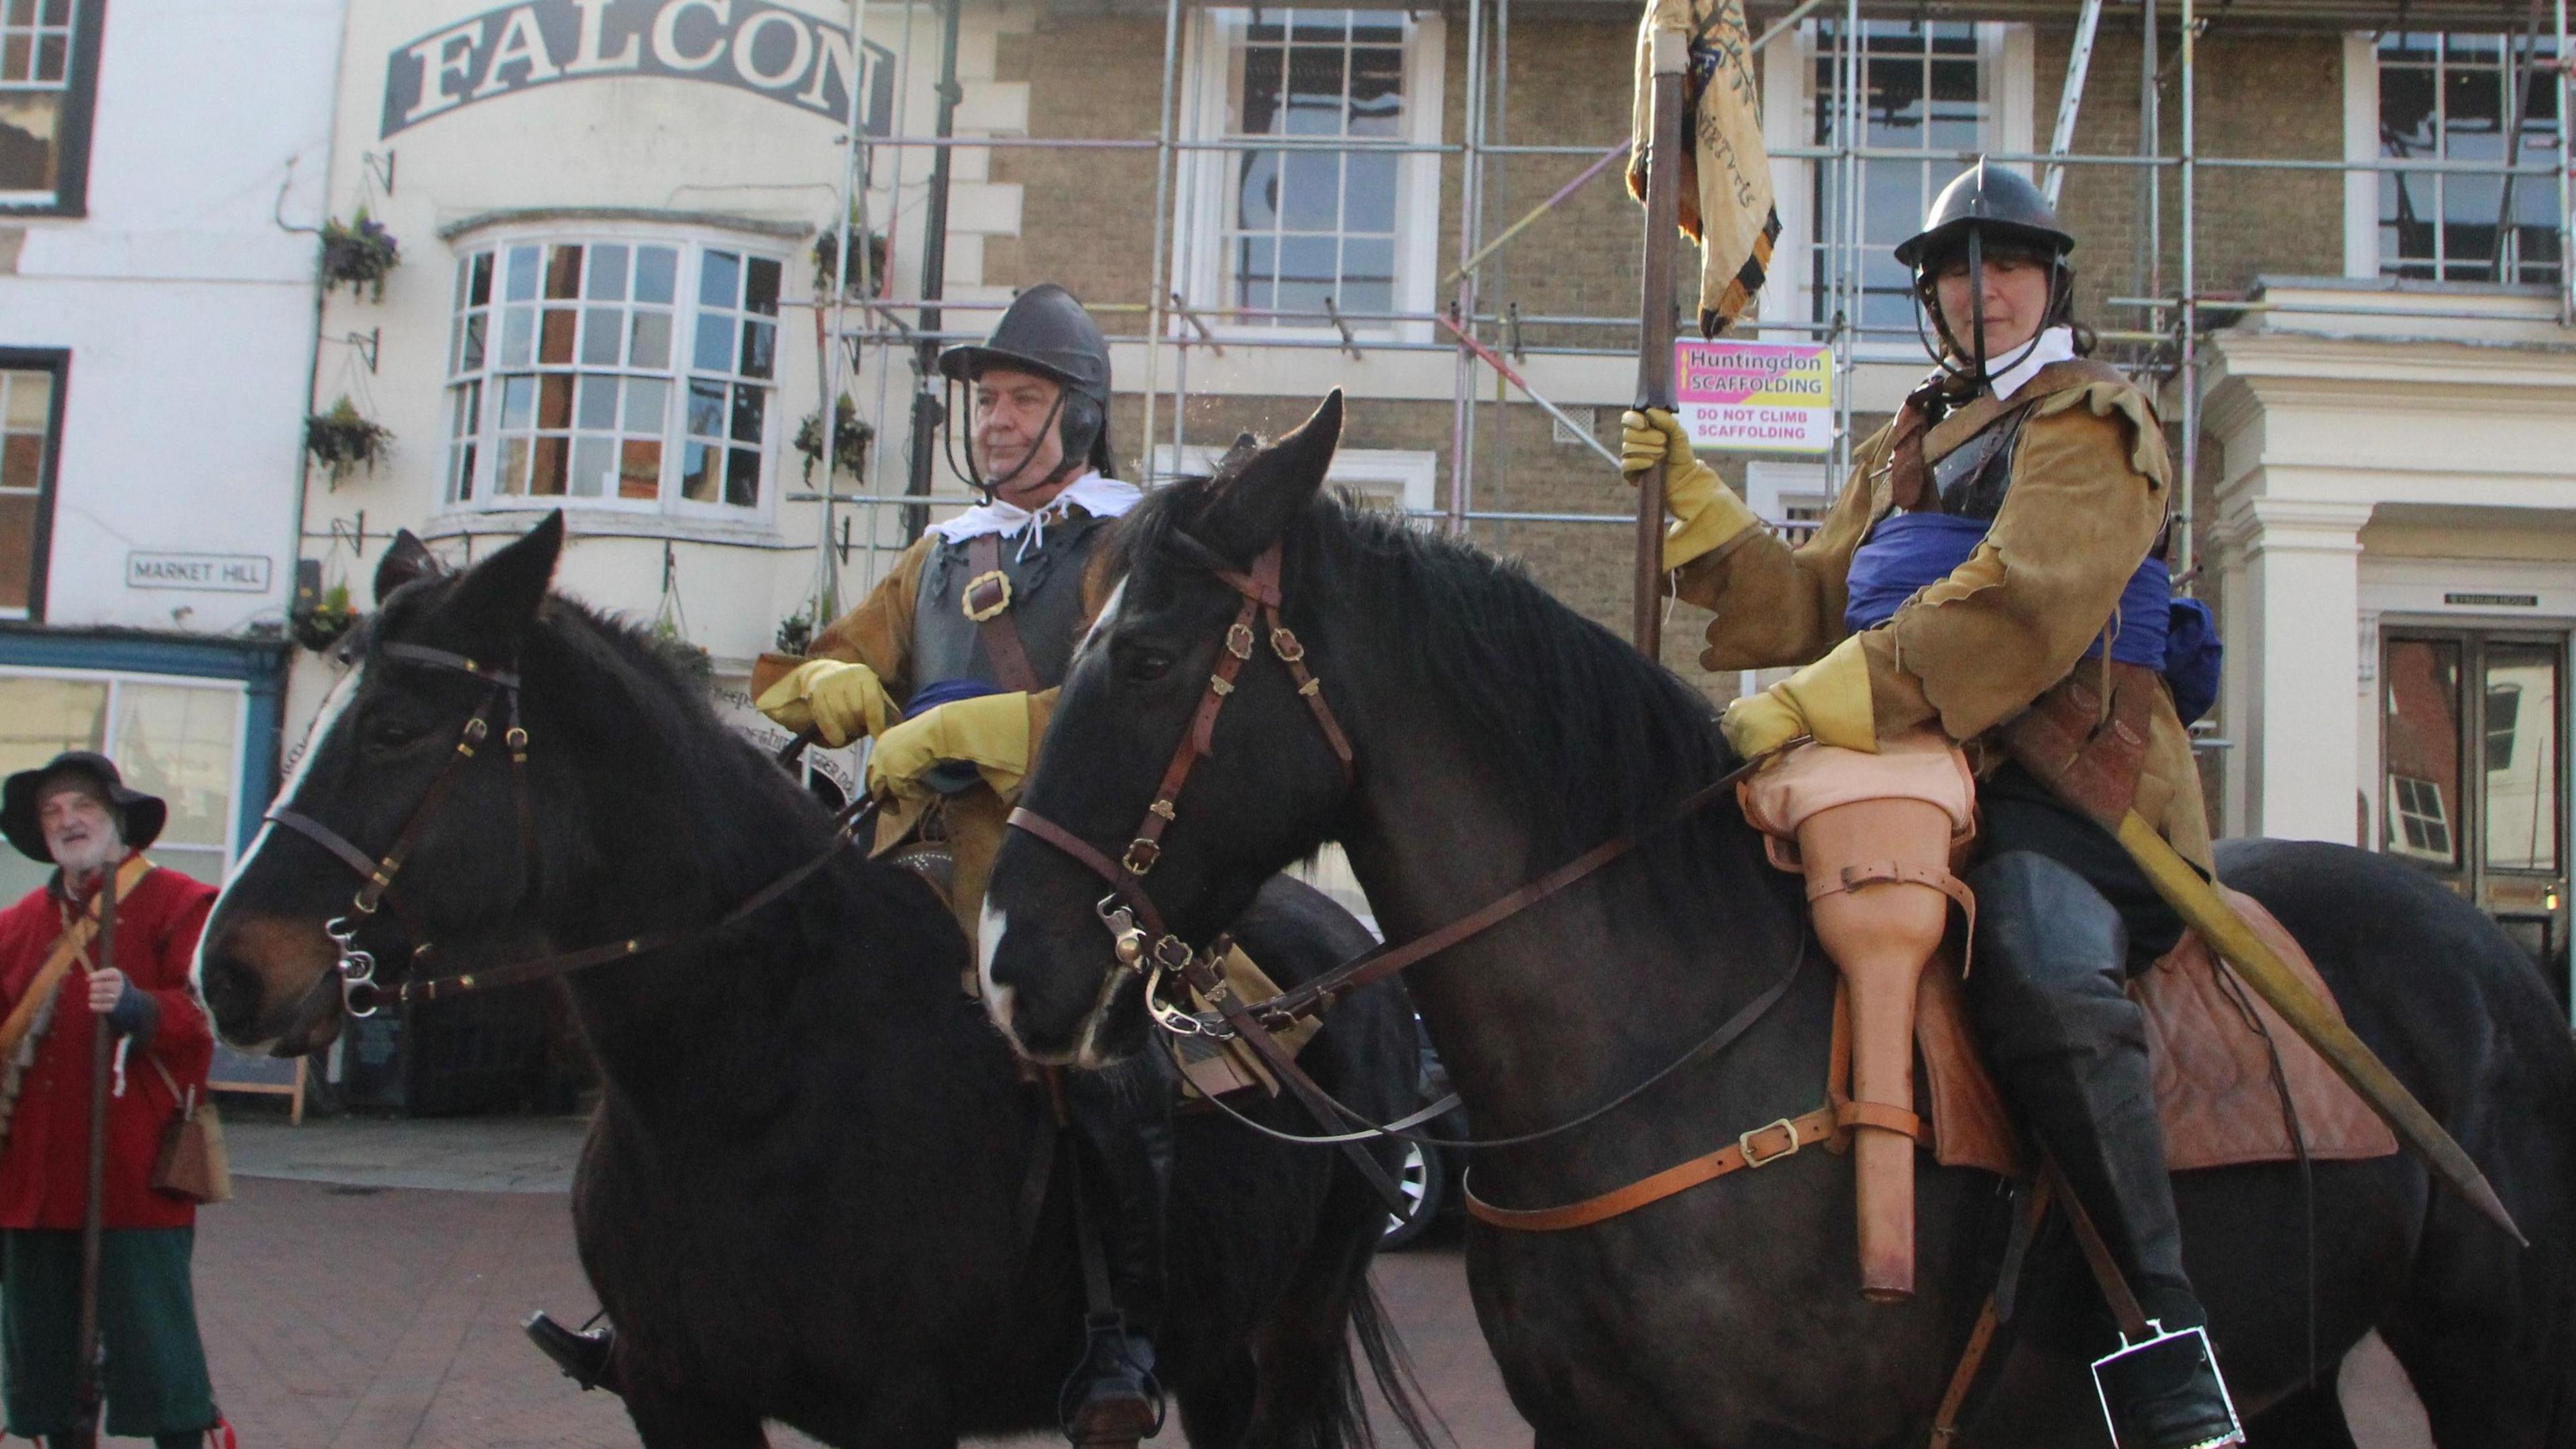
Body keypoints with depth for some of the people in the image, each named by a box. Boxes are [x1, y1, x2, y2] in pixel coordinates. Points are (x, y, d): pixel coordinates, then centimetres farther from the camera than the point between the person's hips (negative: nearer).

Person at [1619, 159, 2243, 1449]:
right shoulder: (1902, 449, 26)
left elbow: (2019, 606, -16)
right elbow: (1810, 605, 17)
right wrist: (1694, 502, 4)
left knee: (2045, 975, -36)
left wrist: (1817, 703, -23)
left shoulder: (2095, 422, 2)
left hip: (2068, 774, -8)